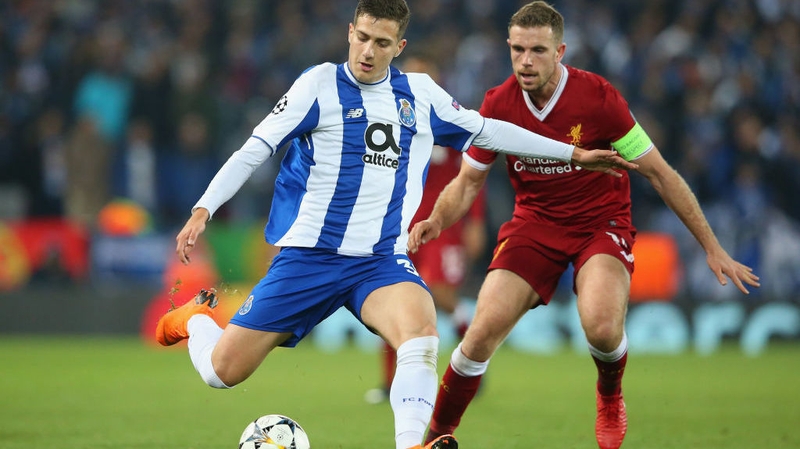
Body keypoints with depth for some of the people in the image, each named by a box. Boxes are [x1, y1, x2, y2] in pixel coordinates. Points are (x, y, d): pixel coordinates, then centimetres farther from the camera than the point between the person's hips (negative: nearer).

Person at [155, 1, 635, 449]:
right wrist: (203, 210, -18)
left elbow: (487, 131, 22)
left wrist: (574, 153, 24)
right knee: (223, 370, 0)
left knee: (420, 330, -32)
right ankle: (194, 318, 34)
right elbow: (255, 149, -6)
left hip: (381, 260, 2)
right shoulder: (321, 83, -4)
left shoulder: (421, 94, 9)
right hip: (308, 257, -2)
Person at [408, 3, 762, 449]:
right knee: (484, 331, -17)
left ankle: (610, 396, 6)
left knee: (602, 326, -30)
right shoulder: (498, 104, -9)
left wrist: (713, 248, -10)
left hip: (601, 223, -2)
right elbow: (468, 181, 4)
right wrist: (437, 220, -19)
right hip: (535, 223, 3)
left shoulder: (598, 96, -18)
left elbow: (659, 173, -11)